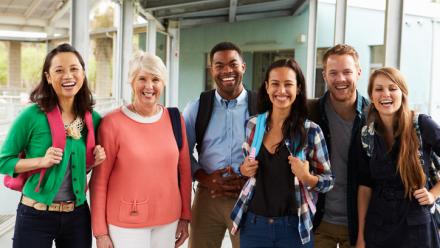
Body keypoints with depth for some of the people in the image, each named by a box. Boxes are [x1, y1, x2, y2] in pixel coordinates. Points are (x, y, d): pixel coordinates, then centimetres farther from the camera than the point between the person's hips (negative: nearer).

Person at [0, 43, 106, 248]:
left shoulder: (93, 119, 0)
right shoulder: (32, 115, -13)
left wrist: (94, 161, -6)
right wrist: (42, 161, -19)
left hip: (78, 215, 4)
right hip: (35, 216, -4)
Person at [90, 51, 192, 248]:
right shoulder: (112, 123, -9)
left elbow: (184, 171, 8)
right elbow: (99, 180, -6)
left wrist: (185, 216, 9)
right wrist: (100, 231, -5)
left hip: (168, 221, 3)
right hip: (126, 223, -3)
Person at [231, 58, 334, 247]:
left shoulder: (311, 131, -8)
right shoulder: (253, 125, 1)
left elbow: (328, 181, -2)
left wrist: (307, 177, -20)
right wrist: (244, 169, -6)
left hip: (293, 227, -2)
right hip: (253, 224, 3)